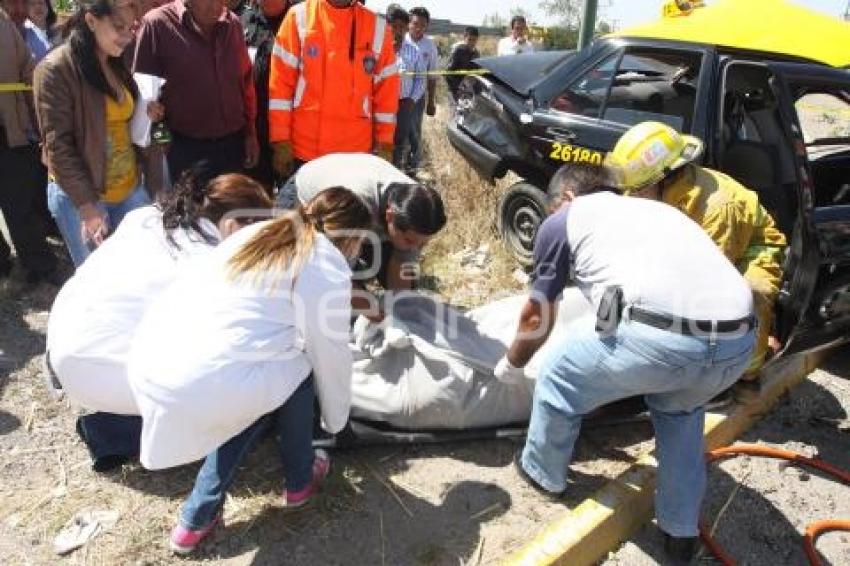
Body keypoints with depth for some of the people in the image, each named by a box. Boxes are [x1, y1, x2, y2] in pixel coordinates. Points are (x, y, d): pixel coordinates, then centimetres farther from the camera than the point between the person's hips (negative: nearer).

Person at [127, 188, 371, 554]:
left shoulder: (259, 233, 20)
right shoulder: (328, 267, 0)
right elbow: (330, 356, 9)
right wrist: (336, 419, 28)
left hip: (147, 362, 7)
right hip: (205, 384, -7)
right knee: (297, 368, 17)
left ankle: (196, 518, 31)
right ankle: (300, 481, 35)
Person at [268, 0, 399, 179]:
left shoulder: (377, 26, 5)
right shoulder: (299, 16, 1)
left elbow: (386, 90, 7)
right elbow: (280, 81, 0)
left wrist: (384, 145, 4)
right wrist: (281, 140, -4)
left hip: (356, 151, 1)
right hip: (301, 150, 0)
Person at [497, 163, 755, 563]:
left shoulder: (561, 221, 18)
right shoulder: (656, 209, 35)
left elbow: (536, 318, 24)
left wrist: (511, 366, 43)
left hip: (658, 336, -6)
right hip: (738, 340, 7)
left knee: (558, 378, 21)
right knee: (680, 408, 37)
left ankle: (543, 472, 44)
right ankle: (681, 530, 42)